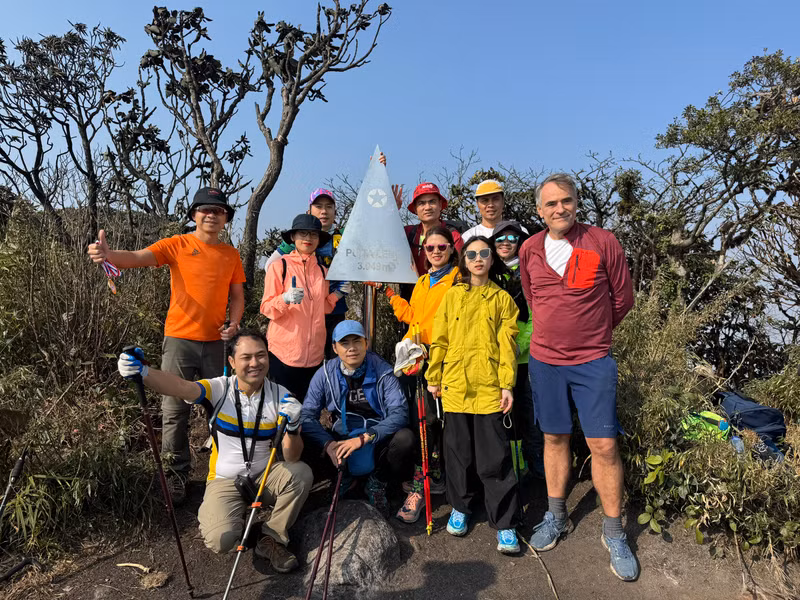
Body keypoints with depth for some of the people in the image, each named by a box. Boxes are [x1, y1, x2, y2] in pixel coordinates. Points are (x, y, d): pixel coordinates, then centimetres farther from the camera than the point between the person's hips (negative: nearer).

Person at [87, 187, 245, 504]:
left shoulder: (231, 254, 8)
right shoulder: (177, 245, -2)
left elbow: (237, 296, 13)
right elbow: (137, 257, -15)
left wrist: (233, 323, -5)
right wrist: (108, 254, -36)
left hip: (215, 342, 3)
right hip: (179, 339, -2)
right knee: (174, 410, 2)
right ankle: (177, 474, 17)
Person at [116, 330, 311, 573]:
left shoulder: (281, 396, -9)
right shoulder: (219, 390, -11)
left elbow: (291, 458, -12)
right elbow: (180, 387, -33)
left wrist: (292, 427, -33)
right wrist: (142, 371, -53)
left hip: (265, 477, 2)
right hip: (225, 480, -1)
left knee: (301, 473, -27)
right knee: (221, 540, -26)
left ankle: (271, 539, -4)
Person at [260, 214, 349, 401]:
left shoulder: (322, 271, 11)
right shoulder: (279, 266, -4)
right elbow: (266, 309, -5)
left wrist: (337, 295, 3)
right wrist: (285, 299, -23)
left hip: (314, 352, 4)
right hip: (284, 352, -4)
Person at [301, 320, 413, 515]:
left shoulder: (382, 371, -10)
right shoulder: (325, 374, -5)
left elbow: (399, 413, -19)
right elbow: (307, 415, -10)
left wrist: (364, 438, -30)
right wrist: (328, 444, -28)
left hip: (378, 440, -1)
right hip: (341, 440, 2)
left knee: (404, 438, -32)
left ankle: (377, 483, 1)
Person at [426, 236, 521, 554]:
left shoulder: (502, 299, 5)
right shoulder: (452, 295, 8)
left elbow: (507, 345, 0)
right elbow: (439, 340, 9)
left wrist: (507, 385, -6)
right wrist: (433, 378, 7)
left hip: (489, 387, -2)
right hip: (455, 385, 2)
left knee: (494, 457, -1)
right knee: (458, 451, 12)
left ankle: (505, 523, 11)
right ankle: (460, 507, 31)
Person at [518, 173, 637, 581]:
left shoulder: (603, 242, -7)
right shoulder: (529, 249, 1)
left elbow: (622, 299, 3)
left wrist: (591, 333, 11)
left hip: (593, 362, -2)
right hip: (544, 360, 3)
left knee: (604, 445, 0)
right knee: (554, 438, 13)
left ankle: (614, 533, 18)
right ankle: (556, 517, 30)